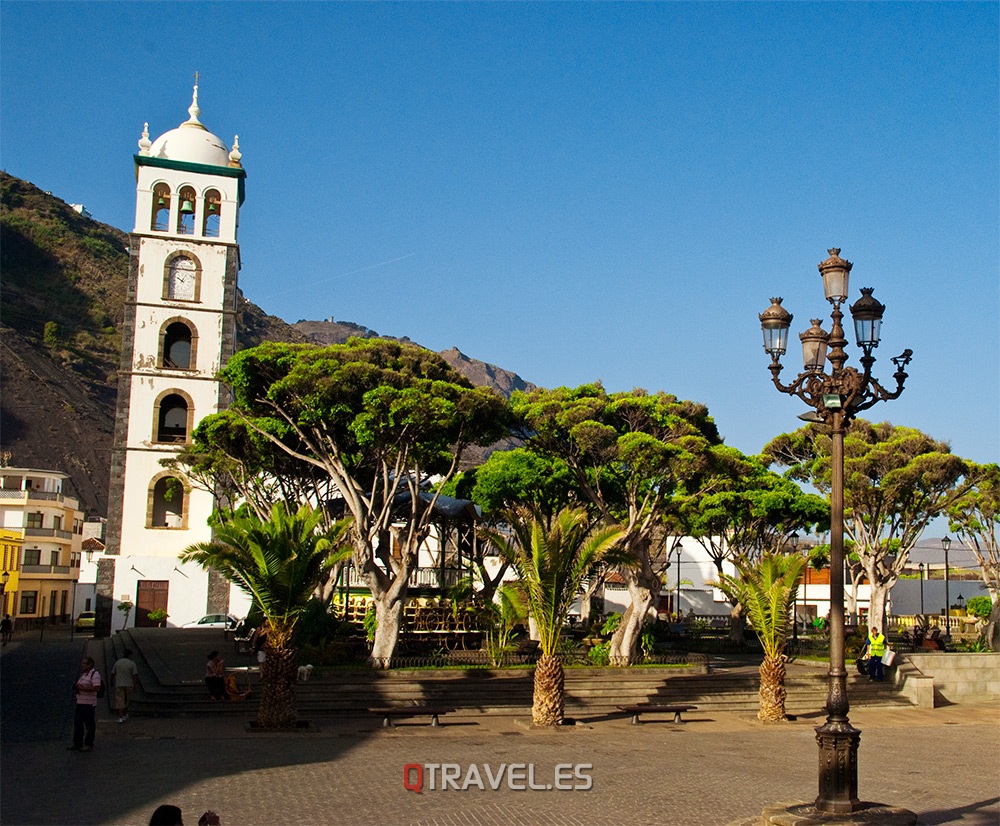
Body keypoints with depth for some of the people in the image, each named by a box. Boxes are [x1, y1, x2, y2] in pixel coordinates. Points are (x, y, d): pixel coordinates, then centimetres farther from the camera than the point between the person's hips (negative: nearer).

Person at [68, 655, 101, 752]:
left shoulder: (94, 674, -12)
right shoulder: (83, 674, 17)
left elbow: (96, 688, -22)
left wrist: (83, 688, -19)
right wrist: (76, 687, 6)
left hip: (89, 704, -9)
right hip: (79, 703, 9)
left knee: (90, 725, -1)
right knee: (78, 723, 12)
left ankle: (89, 745, 6)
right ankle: (77, 744, 21)